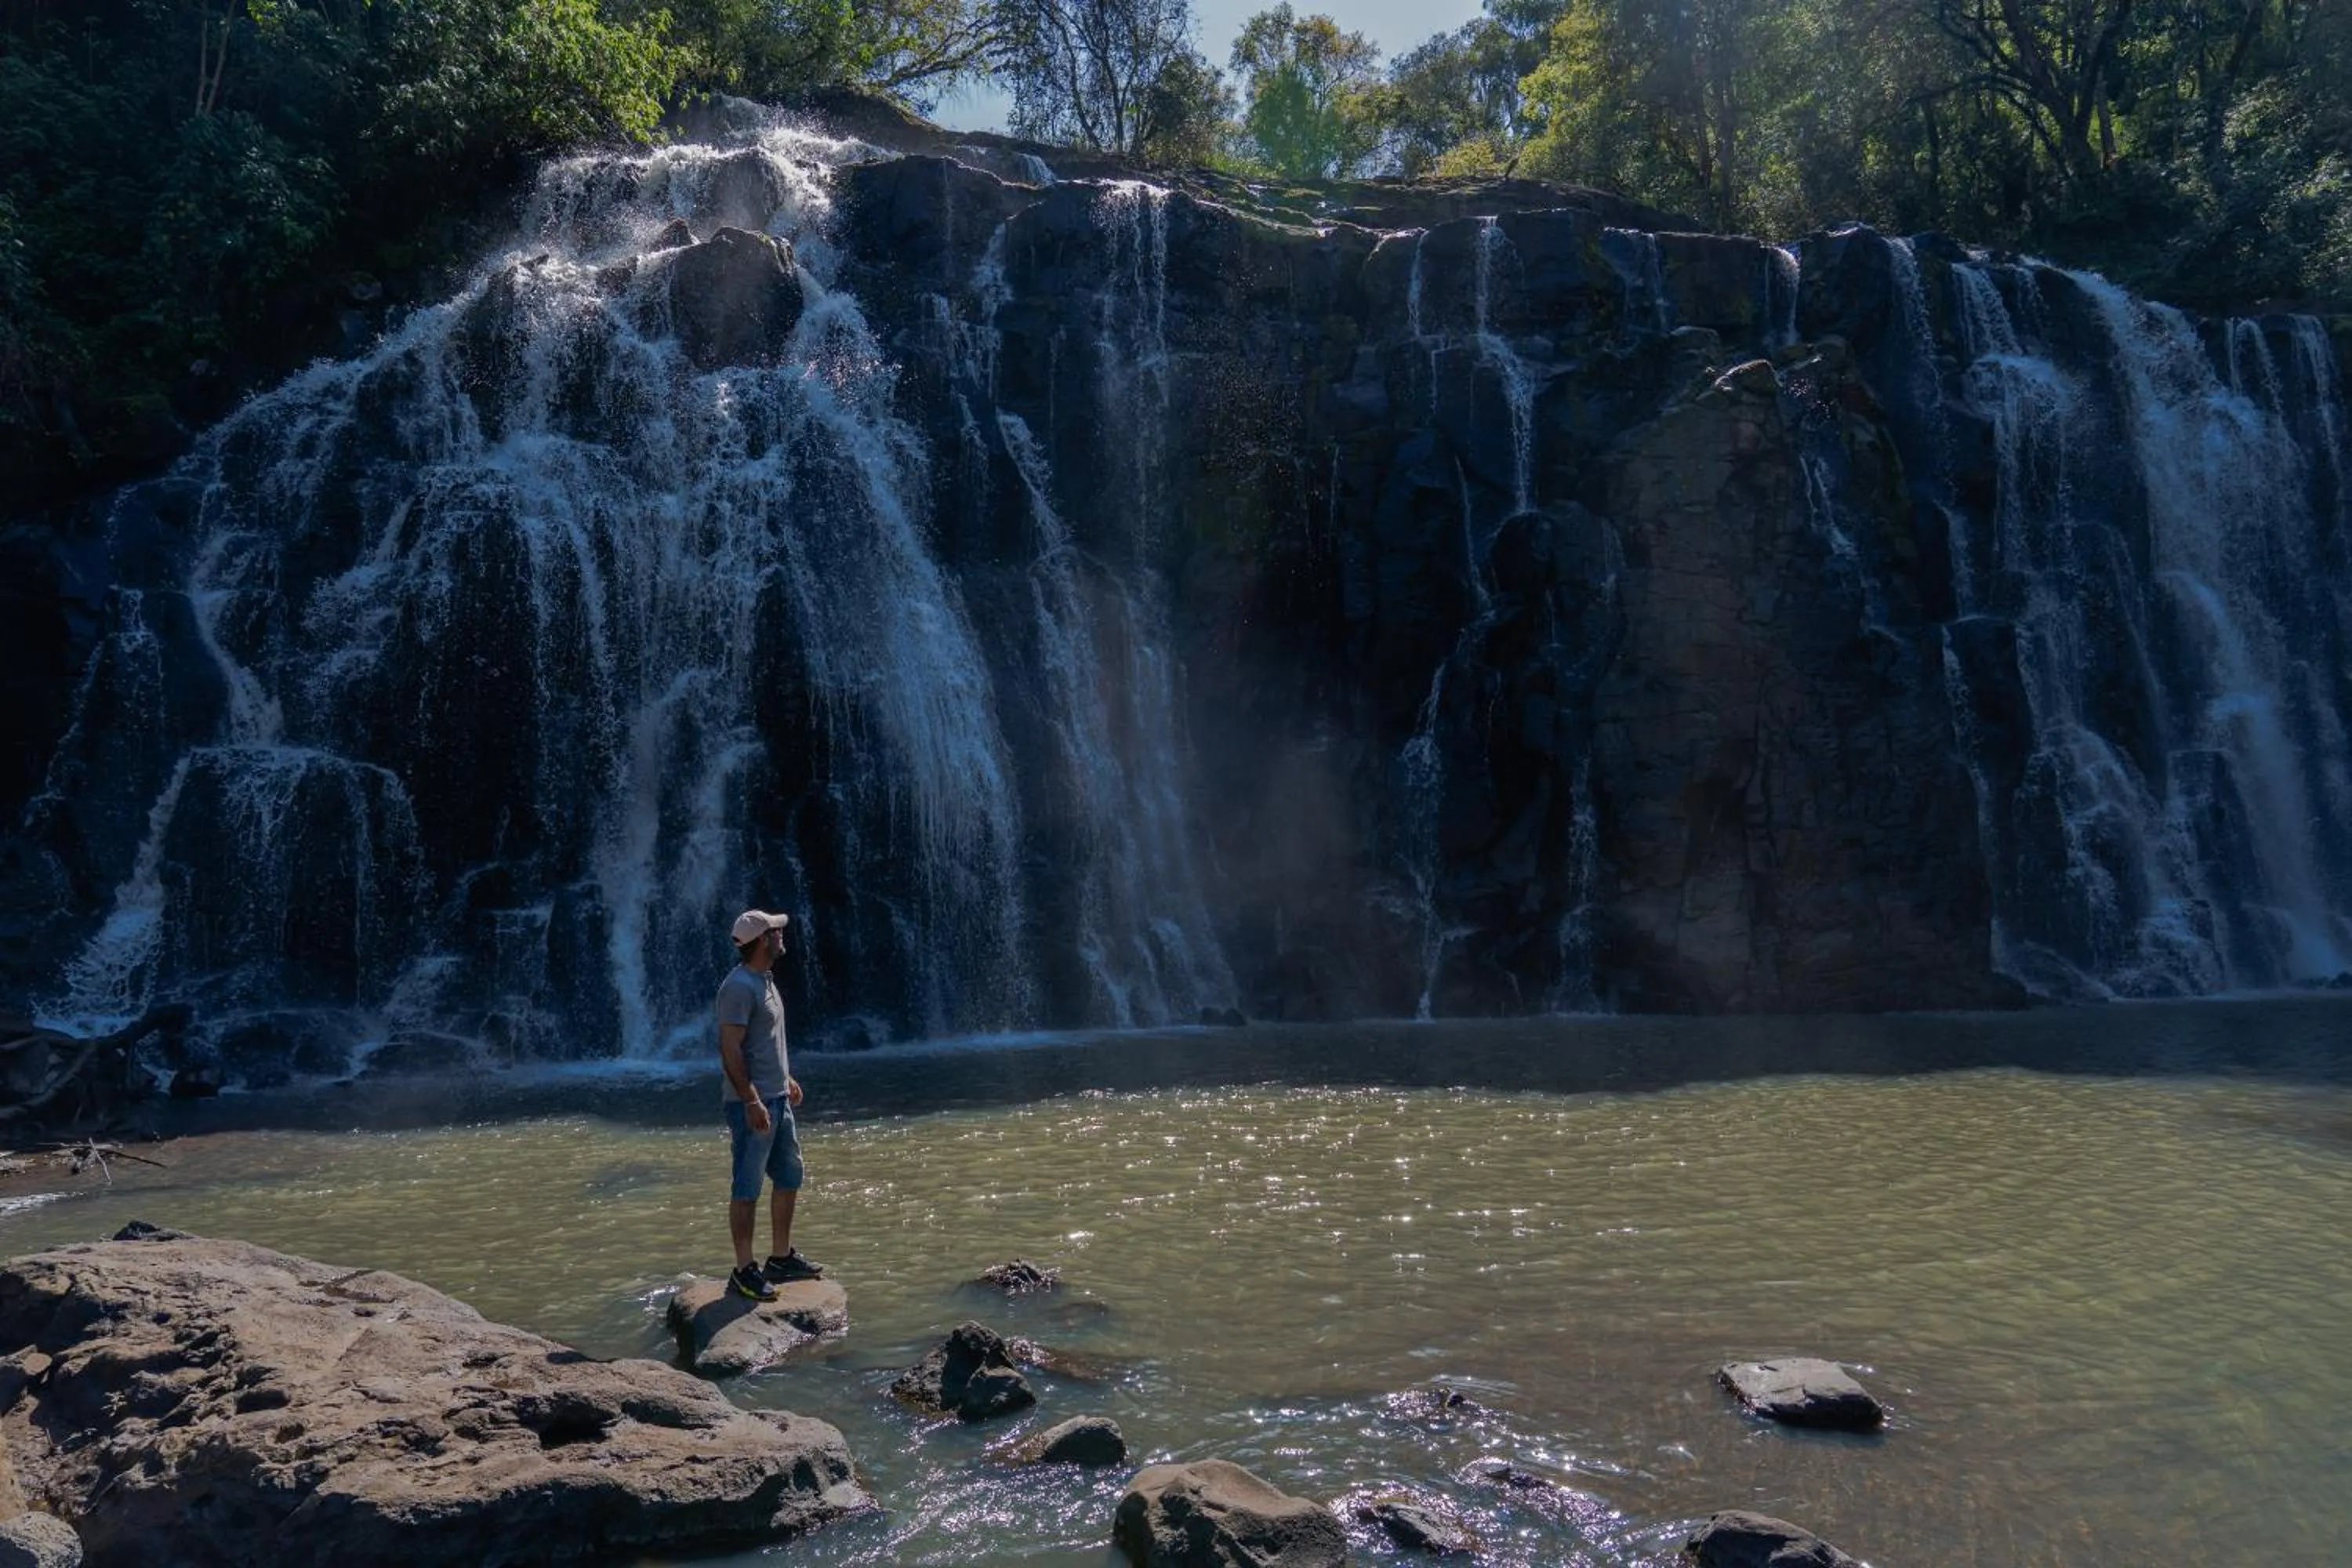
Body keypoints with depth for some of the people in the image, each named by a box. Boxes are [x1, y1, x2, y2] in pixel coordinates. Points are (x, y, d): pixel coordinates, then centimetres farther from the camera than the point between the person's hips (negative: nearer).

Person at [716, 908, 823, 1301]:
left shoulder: (765, 980, 13)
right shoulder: (739, 986, -18)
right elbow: (730, 1049, -22)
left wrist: (786, 1078, 26)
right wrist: (752, 1102, -25)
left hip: (777, 1099, 10)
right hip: (753, 1104, -10)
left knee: (789, 1177, 17)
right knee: (747, 1190, -2)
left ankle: (781, 1257, 28)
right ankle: (744, 1272, 5)